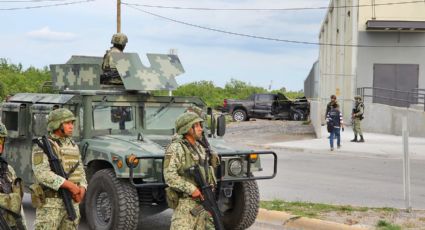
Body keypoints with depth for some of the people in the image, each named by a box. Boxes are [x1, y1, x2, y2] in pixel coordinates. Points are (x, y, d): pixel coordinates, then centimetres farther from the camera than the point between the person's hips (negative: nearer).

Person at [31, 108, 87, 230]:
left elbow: (80, 173, 13)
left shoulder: (73, 146, 11)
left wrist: (81, 190, -9)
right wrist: (70, 185, -26)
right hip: (49, 203, -7)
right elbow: (42, 174, -23)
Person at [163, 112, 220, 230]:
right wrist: (191, 189, -24)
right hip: (185, 203, -8)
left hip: (203, 201, 8)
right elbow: (169, 176, -22)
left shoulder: (199, 147, 12)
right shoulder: (175, 148, -14)